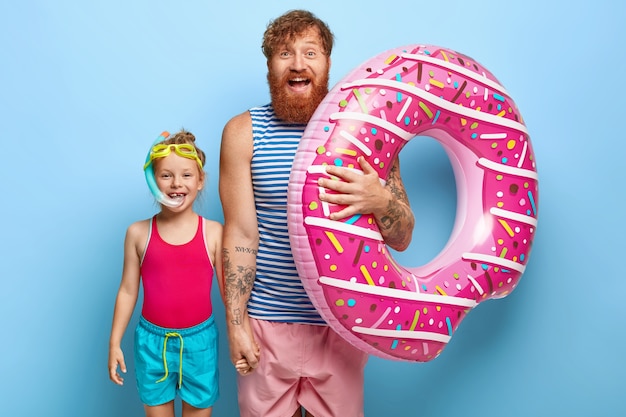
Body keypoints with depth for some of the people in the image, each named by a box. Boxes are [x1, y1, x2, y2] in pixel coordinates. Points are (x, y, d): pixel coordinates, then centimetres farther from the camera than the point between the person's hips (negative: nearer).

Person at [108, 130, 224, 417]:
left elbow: (229, 289, -4)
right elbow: (128, 291, 3)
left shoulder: (214, 233, -7)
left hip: (199, 339, -1)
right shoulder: (138, 233, -4)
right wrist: (114, 342, 5)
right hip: (152, 340, 1)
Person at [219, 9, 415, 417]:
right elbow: (240, 234, -3)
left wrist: (380, 199, -24)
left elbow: (402, 238, -3)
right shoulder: (243, 132, -3)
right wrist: (236, 321, -6)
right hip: (266, 321, 0)